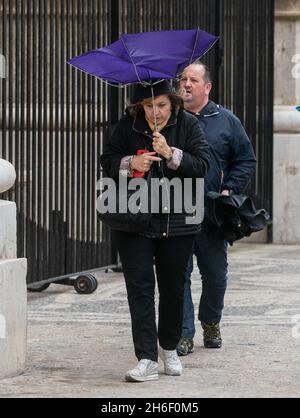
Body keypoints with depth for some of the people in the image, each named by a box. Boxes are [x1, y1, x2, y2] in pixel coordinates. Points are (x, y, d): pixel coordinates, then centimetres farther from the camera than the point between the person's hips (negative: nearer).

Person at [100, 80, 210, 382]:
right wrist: (131, 163, -15)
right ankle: (147, 360, -6)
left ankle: (169, 347, 32)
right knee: (140, 288, -6)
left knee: (173, 288, 11)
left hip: (177, 220, 0)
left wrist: (172, 155, -23)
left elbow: (202, 165, -9)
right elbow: (107, 161, 4)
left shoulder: (188, 125, -3)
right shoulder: (128, 126, -1)